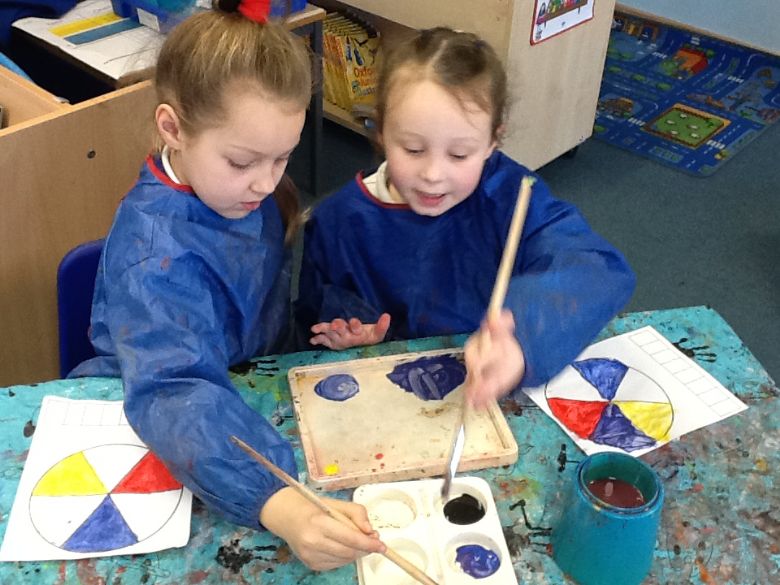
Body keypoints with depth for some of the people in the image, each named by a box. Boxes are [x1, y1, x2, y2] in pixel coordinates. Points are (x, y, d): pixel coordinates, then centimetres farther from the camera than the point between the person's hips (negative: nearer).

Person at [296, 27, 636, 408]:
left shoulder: (508, 195, -14)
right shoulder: (339, 221, -7)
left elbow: (602, 271, -29)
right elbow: (312, 317, 10)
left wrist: (524, 338, -48)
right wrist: (344, 330, -14)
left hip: (500, 399, -1)